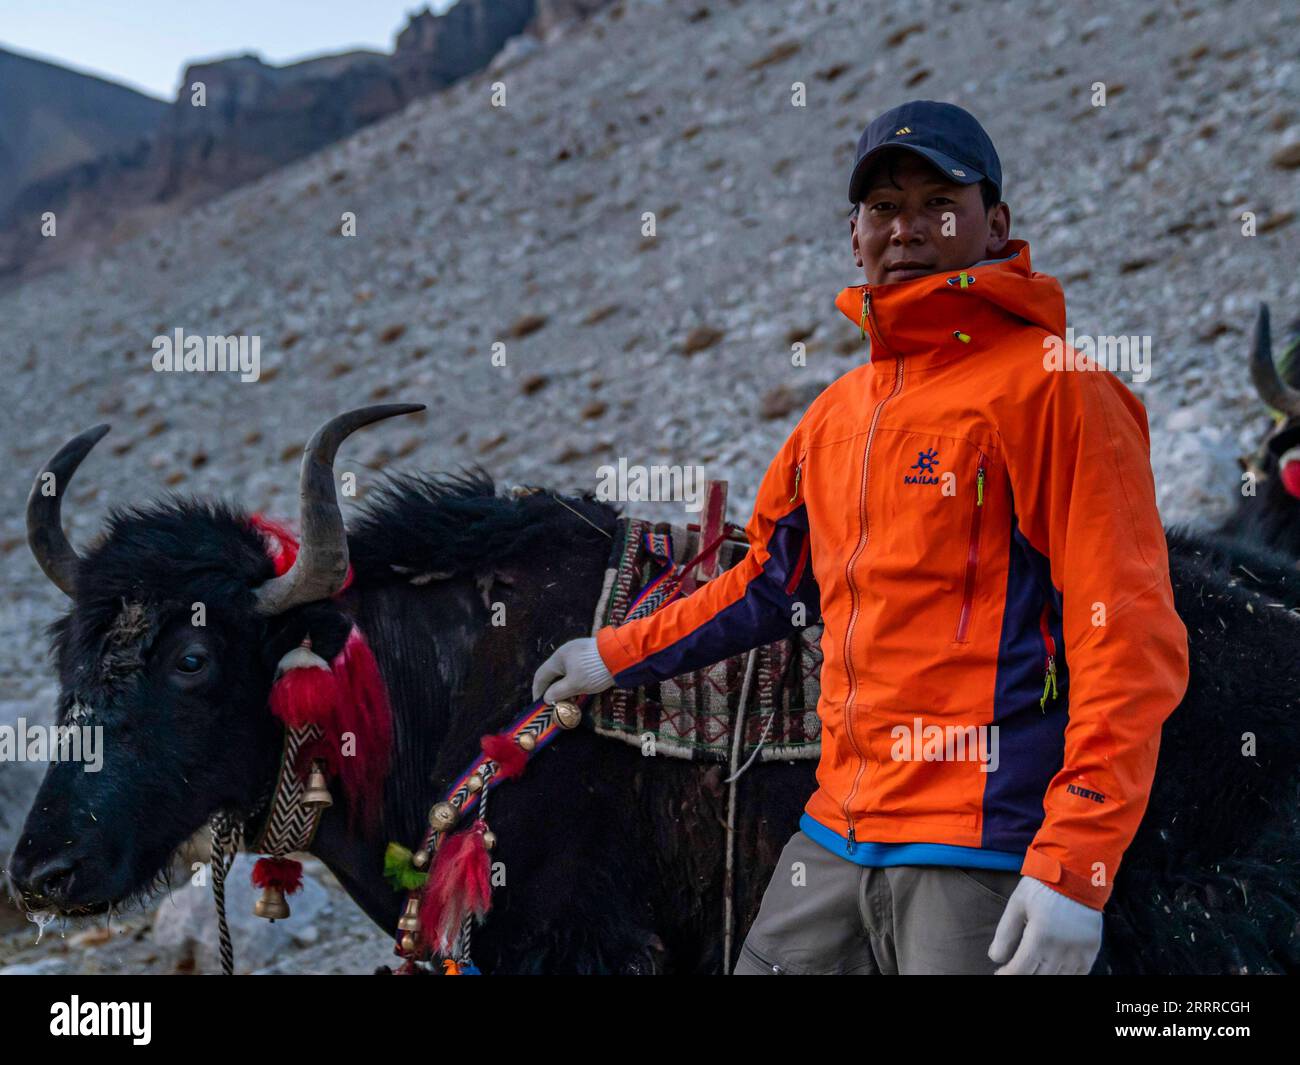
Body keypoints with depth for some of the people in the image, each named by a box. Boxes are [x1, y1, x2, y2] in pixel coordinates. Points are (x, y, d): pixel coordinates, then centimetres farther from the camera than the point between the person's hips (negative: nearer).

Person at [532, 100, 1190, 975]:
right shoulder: (840, 411, 15)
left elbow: (1130, 639, -14)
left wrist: (1075, 869, -19)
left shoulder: (1053, 386, -8)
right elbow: (771, 584, 29)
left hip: (982, 858, -7)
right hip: (836, 838, 7)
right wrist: (618, 656, 29)